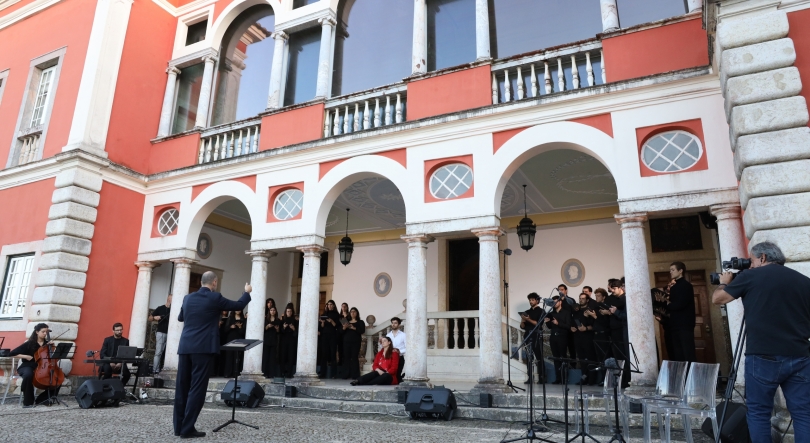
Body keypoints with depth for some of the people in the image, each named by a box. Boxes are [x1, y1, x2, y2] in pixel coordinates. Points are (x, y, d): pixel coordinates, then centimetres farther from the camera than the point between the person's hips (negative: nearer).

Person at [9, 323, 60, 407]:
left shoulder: (47, 343, 6)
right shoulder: (29, 343, -5)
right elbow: (12, 353, -5)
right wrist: (25, 356, -17)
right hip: (27, 367, -4)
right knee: (28, 374, -41)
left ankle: (42, 399, -4)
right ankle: (28, 402, -25)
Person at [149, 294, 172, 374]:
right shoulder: (160, 308, 6)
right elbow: (150, 318, 10)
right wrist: (155, 317, -11)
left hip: (170, 334, 1)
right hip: (161, 333, -1)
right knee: (158, 353, -5)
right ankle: (155, 371, -4)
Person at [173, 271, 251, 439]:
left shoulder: (188, 298, 11)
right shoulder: (215, 298, -5)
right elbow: (239, 305, 5)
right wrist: (247, 292, 23)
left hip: (185, 347, 6)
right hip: (204, 348, -6)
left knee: (182, 386, 9)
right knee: (197, 388, -3)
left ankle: (179, 426, 14)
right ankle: (188, 428, -3)